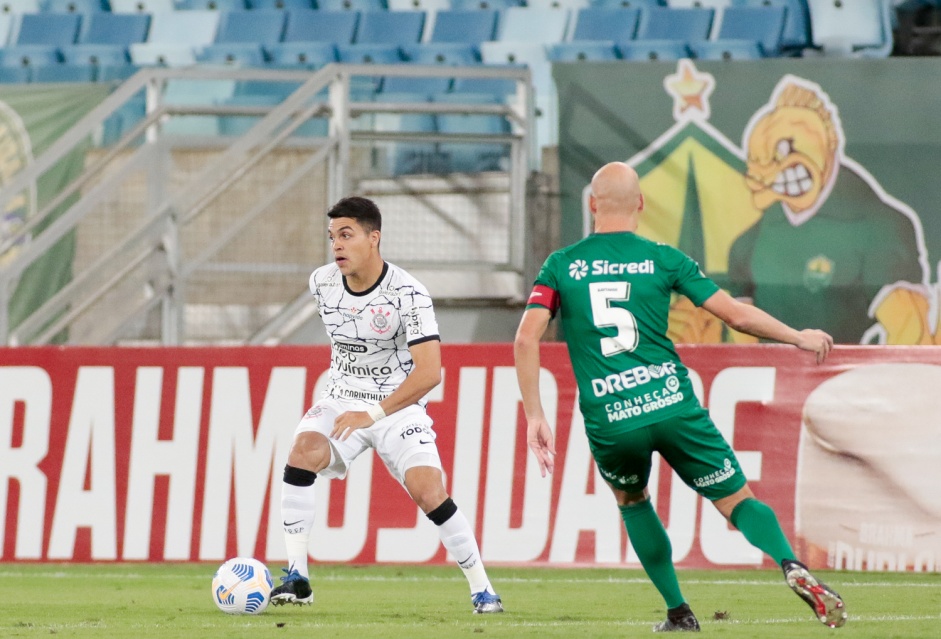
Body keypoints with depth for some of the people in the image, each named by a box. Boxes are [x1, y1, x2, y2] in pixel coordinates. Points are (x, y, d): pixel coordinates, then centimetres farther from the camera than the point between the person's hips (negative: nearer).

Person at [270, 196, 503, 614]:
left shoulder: (408, 294, -21)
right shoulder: (322, 283, -4)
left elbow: (429, 372, -26)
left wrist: (373, 414, -32)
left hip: (399, 405, -4)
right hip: (341, 401, 4)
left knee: (430, 495, -16)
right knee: (302, 454, -24)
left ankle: (481, 590, 3)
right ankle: (297, 579, -21)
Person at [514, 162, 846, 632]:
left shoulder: (560, 266, 7)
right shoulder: (663, 259, 5)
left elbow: (526, 338, -5)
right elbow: (737, 315, 4)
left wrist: (534, 416, 1)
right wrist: (799, 338, 19)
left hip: (608, 423, 1)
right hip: (672, 407, -1)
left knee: (631, 501, 29)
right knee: (738, 500, 7)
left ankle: (678, 612, 22)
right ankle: (792, 566, -22)